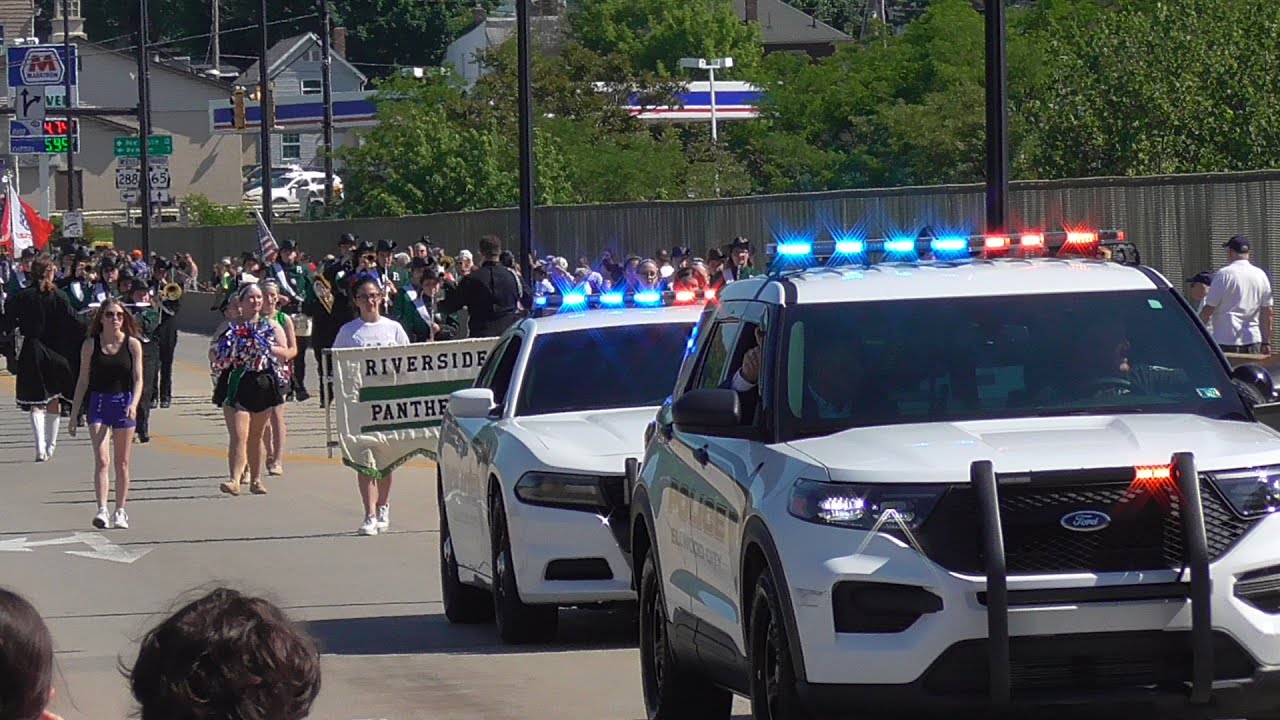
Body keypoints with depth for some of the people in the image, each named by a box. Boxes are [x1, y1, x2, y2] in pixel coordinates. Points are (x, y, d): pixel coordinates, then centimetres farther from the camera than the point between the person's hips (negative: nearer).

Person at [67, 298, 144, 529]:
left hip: (124, 404, 1)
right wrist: (74, 414, 5)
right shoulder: (90, 345, 0)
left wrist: (133, 405, -21)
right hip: (98, 404, -1)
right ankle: (102, 510, -20)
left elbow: (138, 379, -4)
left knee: (122, 463, 8)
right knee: (102, 460, -14)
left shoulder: (132, 344, -1)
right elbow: (83, 381, 6)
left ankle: (120, 512, 19)